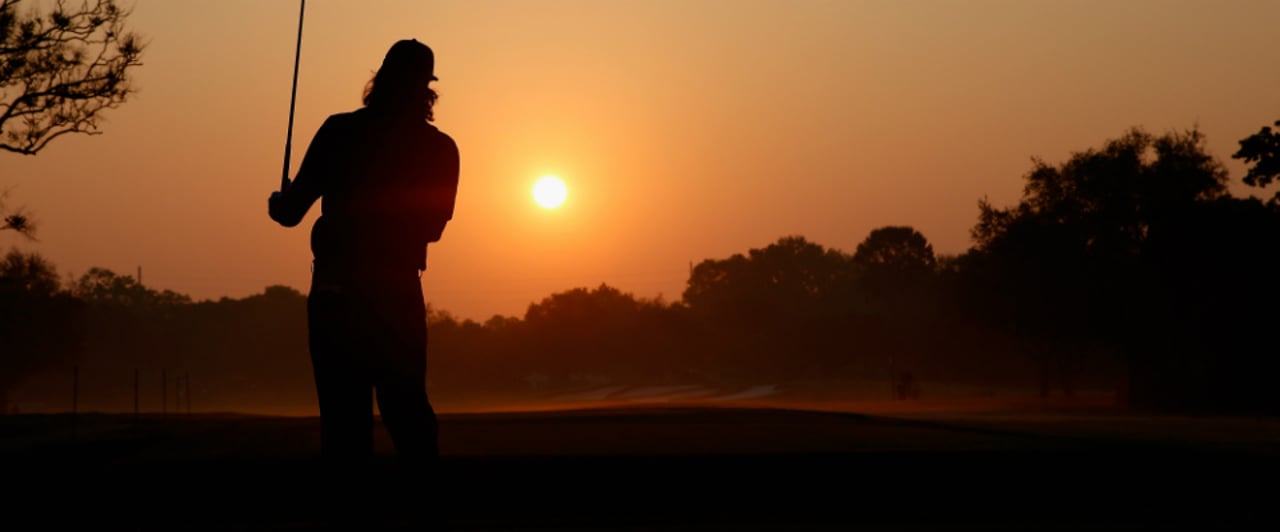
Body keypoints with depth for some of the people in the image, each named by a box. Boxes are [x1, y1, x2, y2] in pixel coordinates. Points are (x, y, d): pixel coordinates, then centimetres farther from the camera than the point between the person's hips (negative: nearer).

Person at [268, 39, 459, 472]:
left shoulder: (340, 131, -3)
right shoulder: (440, 149, 1)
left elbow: (290, 212, -1)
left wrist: (277, 202, 22)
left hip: (337, 294, -1)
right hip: (398, 296, 1)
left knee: (344, 418, 1)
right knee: (407, 411, 10)